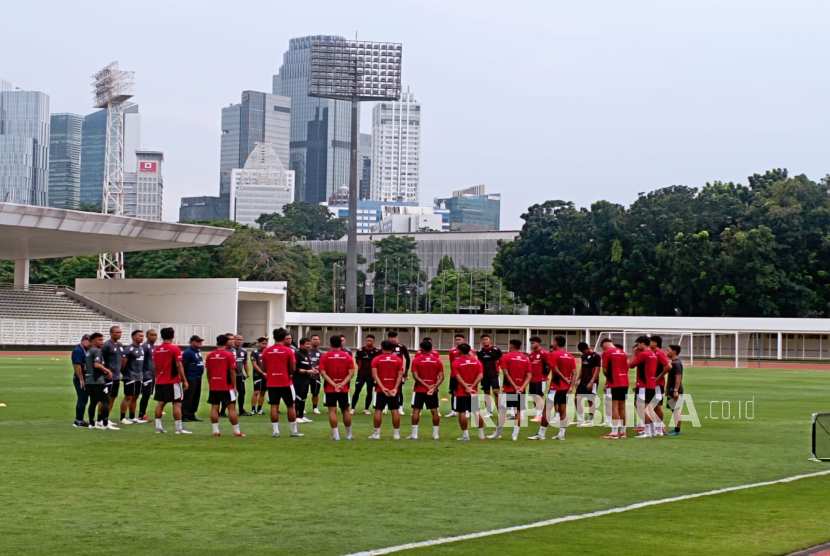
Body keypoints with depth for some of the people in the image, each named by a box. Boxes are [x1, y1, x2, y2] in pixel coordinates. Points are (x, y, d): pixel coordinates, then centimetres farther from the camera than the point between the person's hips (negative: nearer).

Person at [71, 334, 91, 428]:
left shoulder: (86, 350, 15)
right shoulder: (78, 350, -15)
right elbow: (77, 365, -21)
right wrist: (81, 379, -22)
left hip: (86, 379, 9)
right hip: (80, 379, -9)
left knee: (84, 400, 12)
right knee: (82, 400, -6)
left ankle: (79, 420, 17)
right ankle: (79, 421, -1)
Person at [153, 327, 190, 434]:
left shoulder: (156, 349, 7)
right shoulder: (174, 348, -11)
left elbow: (155, 366, 13)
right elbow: (178, 366, -12)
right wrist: (184, 380, -8)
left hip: (160, 381, 6)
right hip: (173, 381, -6)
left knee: (160, 403, 10)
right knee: (177, 403, -2)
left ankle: (158, 427, 8)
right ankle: (179, 428, -4)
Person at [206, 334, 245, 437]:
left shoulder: (210, 355, 4)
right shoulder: (229, 355, -8)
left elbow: (208, 372, 9)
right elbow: (232, 372, -9)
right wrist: (234, 386, -3)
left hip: (213, 386, 4)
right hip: (226, 386, -4)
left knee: (214, 407, 6)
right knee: (232, 407, 0)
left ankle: (215, 430, 2)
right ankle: (237, 431, 1)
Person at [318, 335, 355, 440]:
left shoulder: (324, 356, -3)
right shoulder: (347, 356, 1)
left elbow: (323, 373, -10)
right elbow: (351, 373, -6)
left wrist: (334, 385, -14)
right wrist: (342, 384, -12)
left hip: (330, 388, -2)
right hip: (344, 388, 2)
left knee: (332, 410, -1)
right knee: (345, 410, 13)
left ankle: (336, 435, -7)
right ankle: (349, 435, 21)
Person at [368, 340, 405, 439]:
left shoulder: (376, 360, -2)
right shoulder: (398, 360, 3)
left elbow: (374, 375, -10)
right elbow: (400, 375, -4)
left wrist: (382, 388, -14)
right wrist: (395, 388, -8)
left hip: (380, 389, -1)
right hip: (393, 389, 1)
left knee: (378, 410, 3)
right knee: (395, 410, 4)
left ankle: (376, 433, 3)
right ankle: (396, 433, 5)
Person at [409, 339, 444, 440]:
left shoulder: (416, 360, -5)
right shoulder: (437, 361, 3)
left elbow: (415, 376, -13)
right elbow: (441, 377, -4)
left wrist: (427, 386, -14)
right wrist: (435, 386, -12)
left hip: (420, 389, -2)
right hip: (433, 390, 2)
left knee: (416, 410, 2)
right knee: (434, 411, 7)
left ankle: (414, 434, -3)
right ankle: (435, 434, 8)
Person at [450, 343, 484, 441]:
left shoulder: (456, 362, -7)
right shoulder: (476, 361, 3)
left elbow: (458, 377, -17)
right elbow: (480, 376, -7)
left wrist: (467, 388, -18)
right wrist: (472, 387, -13)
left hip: (461, 392, -3)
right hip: (473, 391, 4)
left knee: (462, 412, 1)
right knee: (477, 412, 9)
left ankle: (465, 434, 1)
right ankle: (481, 434, 10)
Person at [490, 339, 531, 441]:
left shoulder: (506, 357, -5)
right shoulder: (526, 359, 6)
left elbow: (506, 374, -12)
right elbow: (529, 375, -2)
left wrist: (515, 386, -13)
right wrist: (522, 387, -10)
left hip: (509, 389, -3)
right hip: (521, 390, 3)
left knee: (502, 410, 5)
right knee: (518, 411, 7)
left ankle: (498, 433, 12)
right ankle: (515, 434, 3)